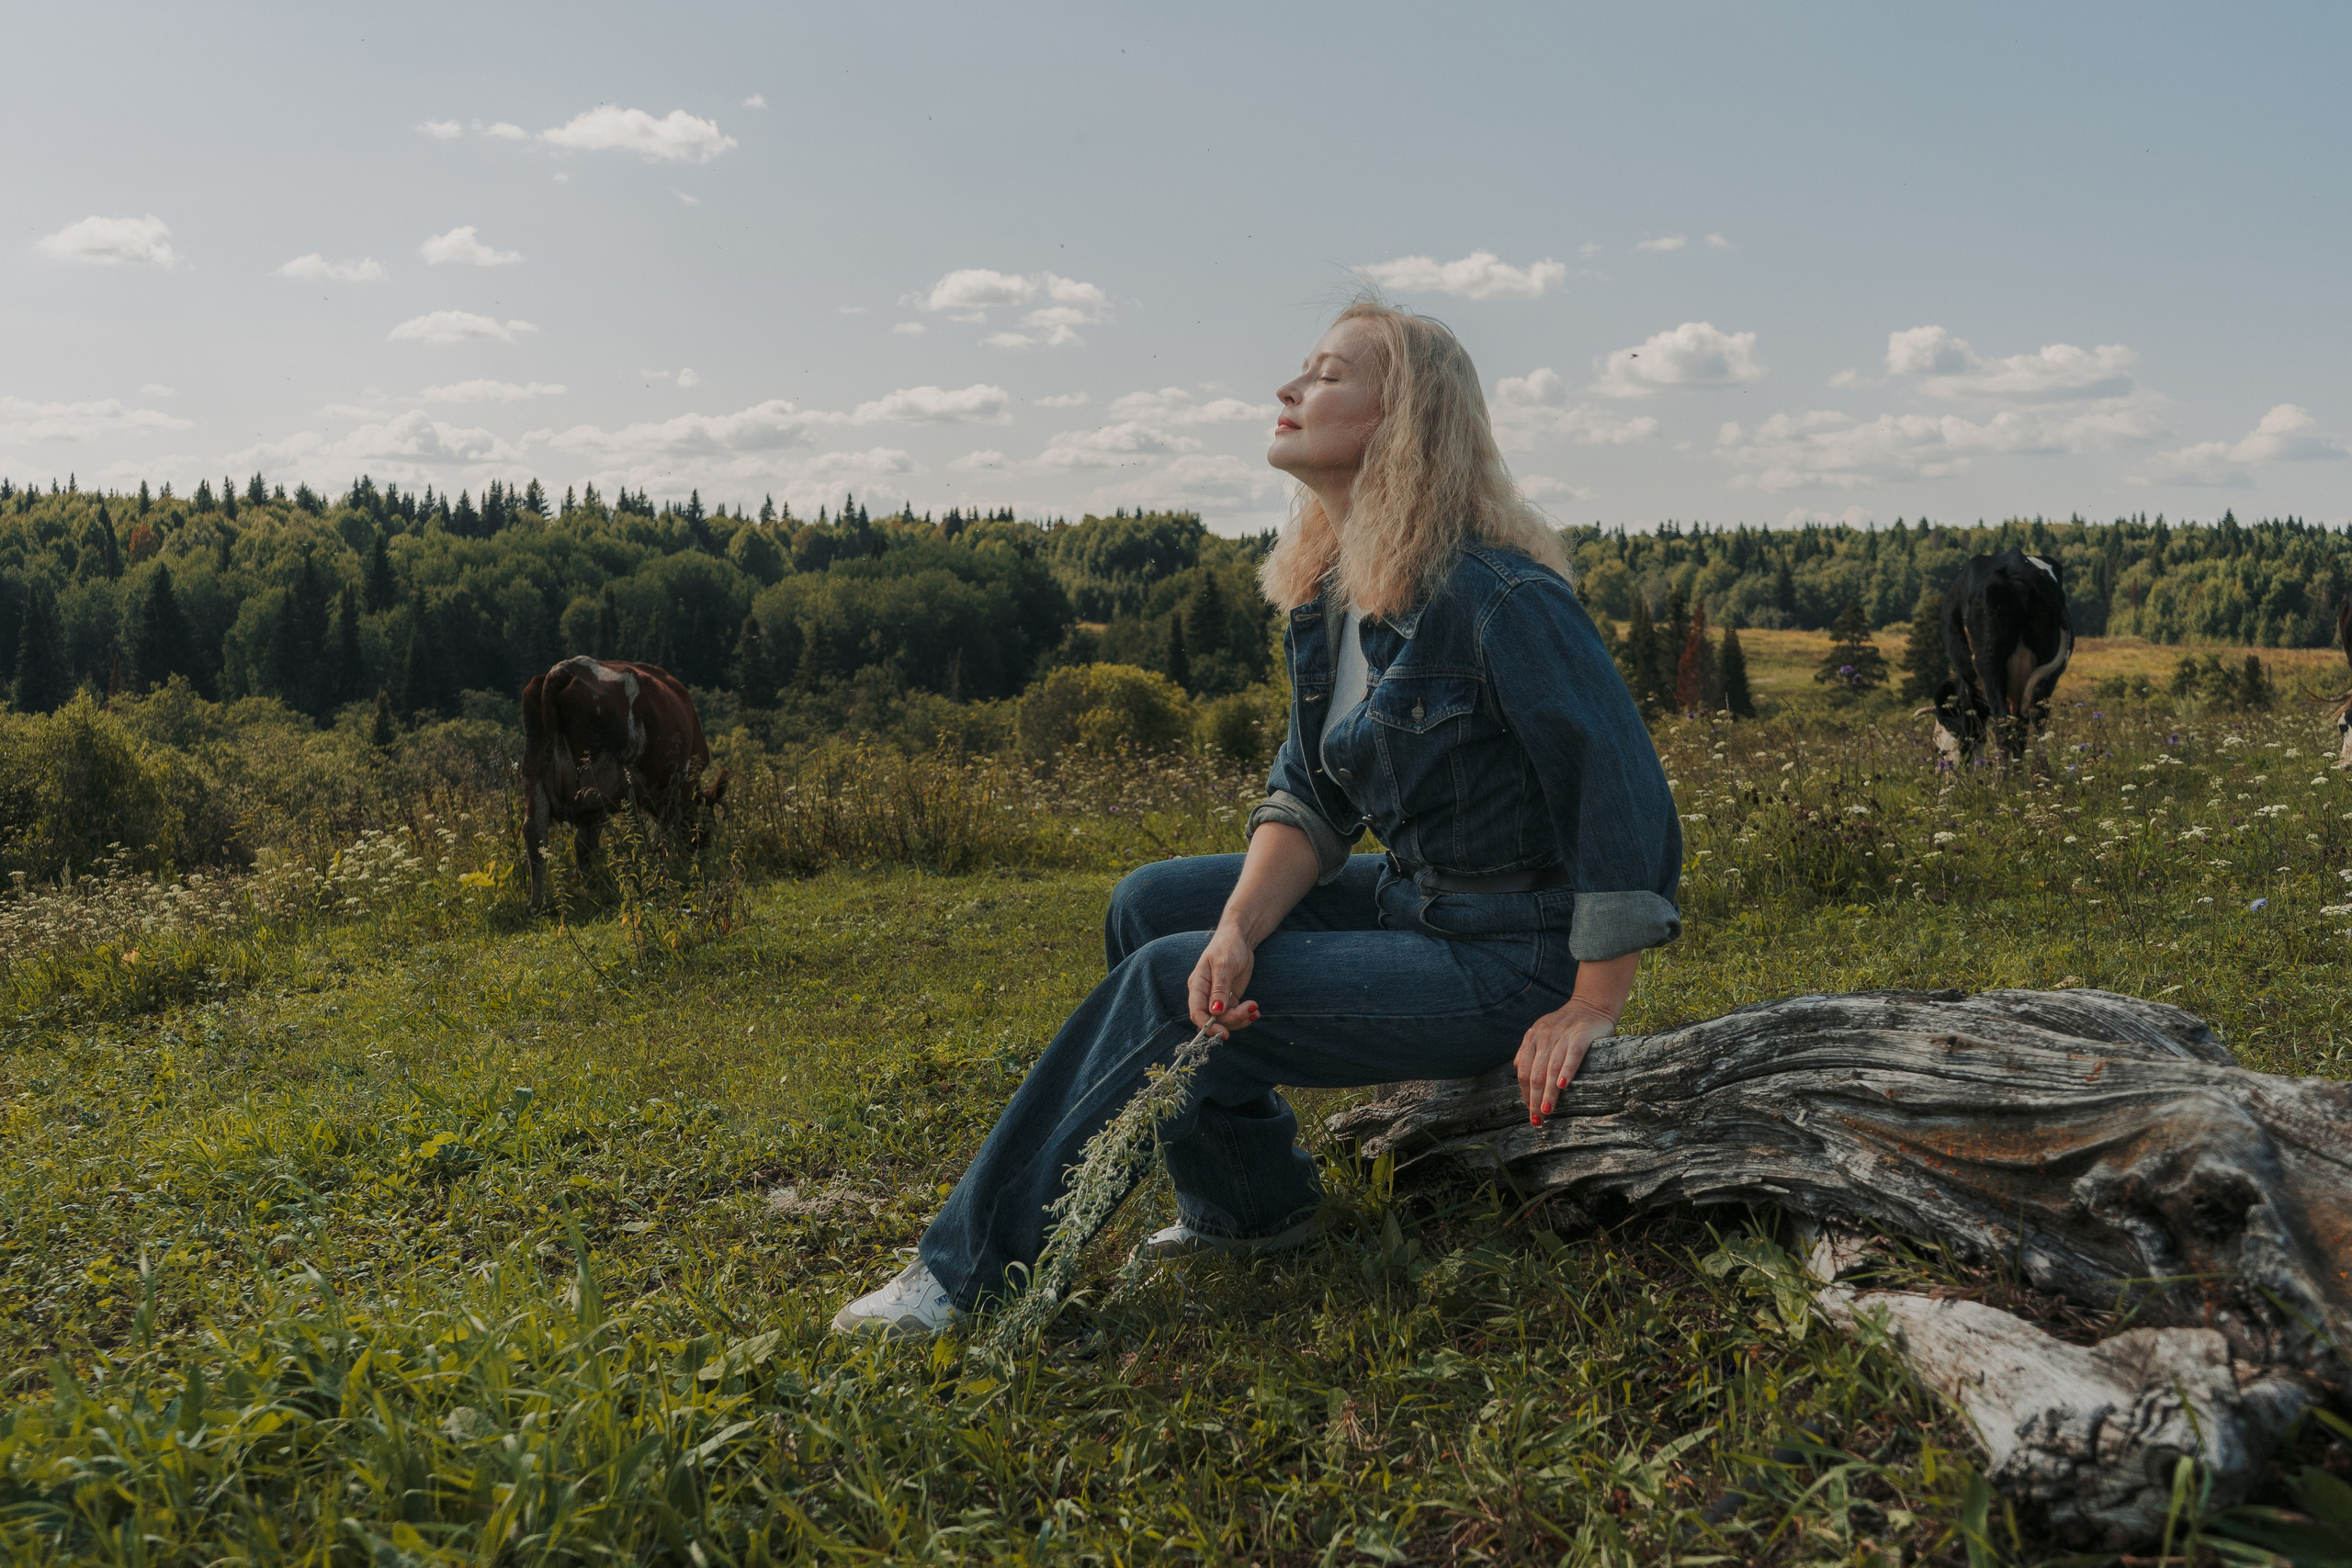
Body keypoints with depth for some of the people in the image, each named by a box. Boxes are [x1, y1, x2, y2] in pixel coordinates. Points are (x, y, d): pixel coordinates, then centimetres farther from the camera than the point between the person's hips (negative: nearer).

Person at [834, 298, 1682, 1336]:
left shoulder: (1498, 597, -23)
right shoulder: (1329, 597, 5)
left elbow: (1627, 798, -23)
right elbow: (1309, 796, 3)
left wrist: (1590, 1011, -19)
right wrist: (1239, 929, -15)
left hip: (1513, 960, -9)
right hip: (1413, 900, 9)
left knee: (1167, 983, -16)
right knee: (1152, 906, 6)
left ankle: (978, 1269, -3)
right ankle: (1252, 1203, 16)